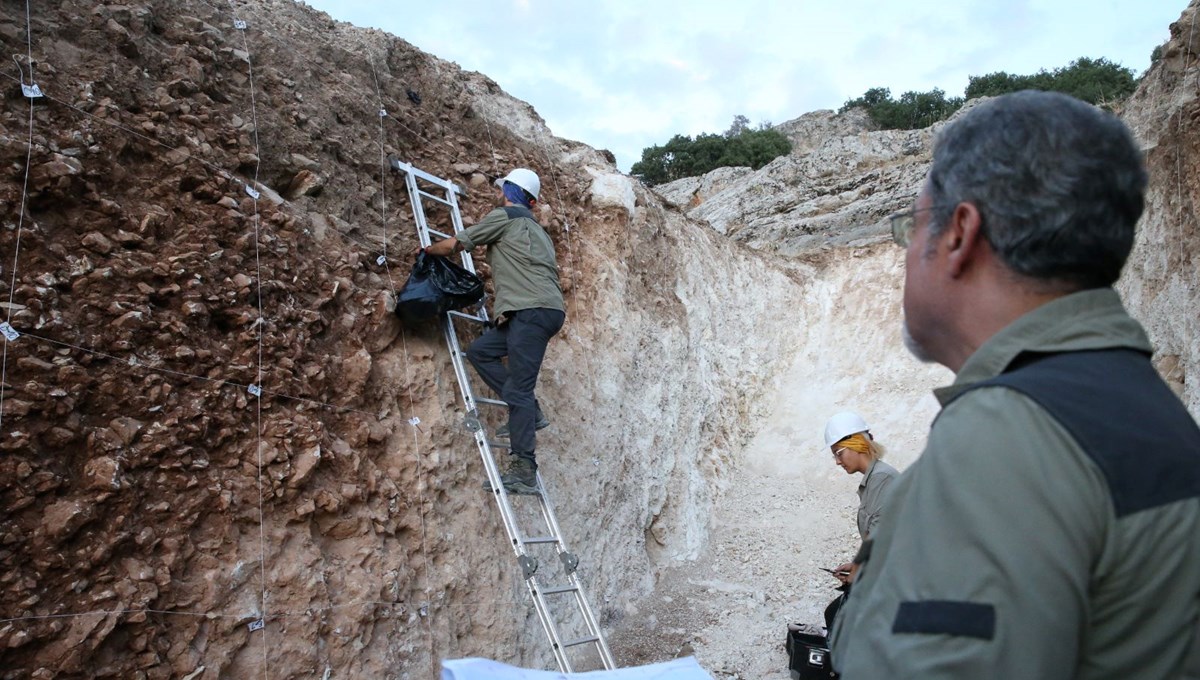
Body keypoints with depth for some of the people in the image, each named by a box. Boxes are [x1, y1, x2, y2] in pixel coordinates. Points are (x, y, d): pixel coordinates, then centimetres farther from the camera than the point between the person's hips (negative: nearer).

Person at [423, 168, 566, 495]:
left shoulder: (504, 216, 5)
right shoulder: (536, 229, 30)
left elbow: (451, 245, 9)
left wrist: (426, 250, 29)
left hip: (532, 311, -9)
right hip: (541, 312, 9)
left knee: (519, 390, -11)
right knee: (479, 351, 13)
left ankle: (524, 473, -12)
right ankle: (529, 413, 8)